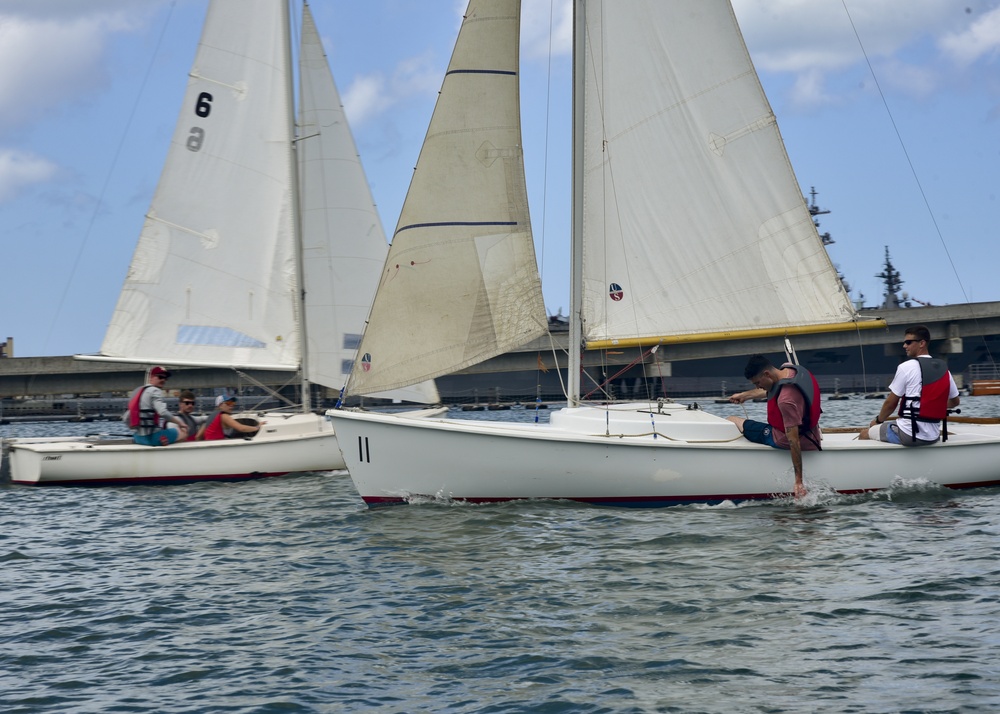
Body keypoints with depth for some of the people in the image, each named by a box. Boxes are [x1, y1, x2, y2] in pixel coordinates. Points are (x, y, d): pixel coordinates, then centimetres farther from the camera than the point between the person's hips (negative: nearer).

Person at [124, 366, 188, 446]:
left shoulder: (136, 392, 17)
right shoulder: (154, 391, -8)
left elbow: (126, 418, 19)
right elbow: (163, 412, -25)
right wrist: (179, 422, -14)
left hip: (137, 438, 9)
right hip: (153, 437, -9)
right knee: (184, 432, 0)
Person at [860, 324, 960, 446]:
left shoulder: (906, 367, -9)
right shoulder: (944, 369, 8)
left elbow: (890, 403, -3)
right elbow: (955, 401, 20)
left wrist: (878, 420, 14)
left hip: (908, 435, -7)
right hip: (933, 436, 7)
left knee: (865, 434, 11)